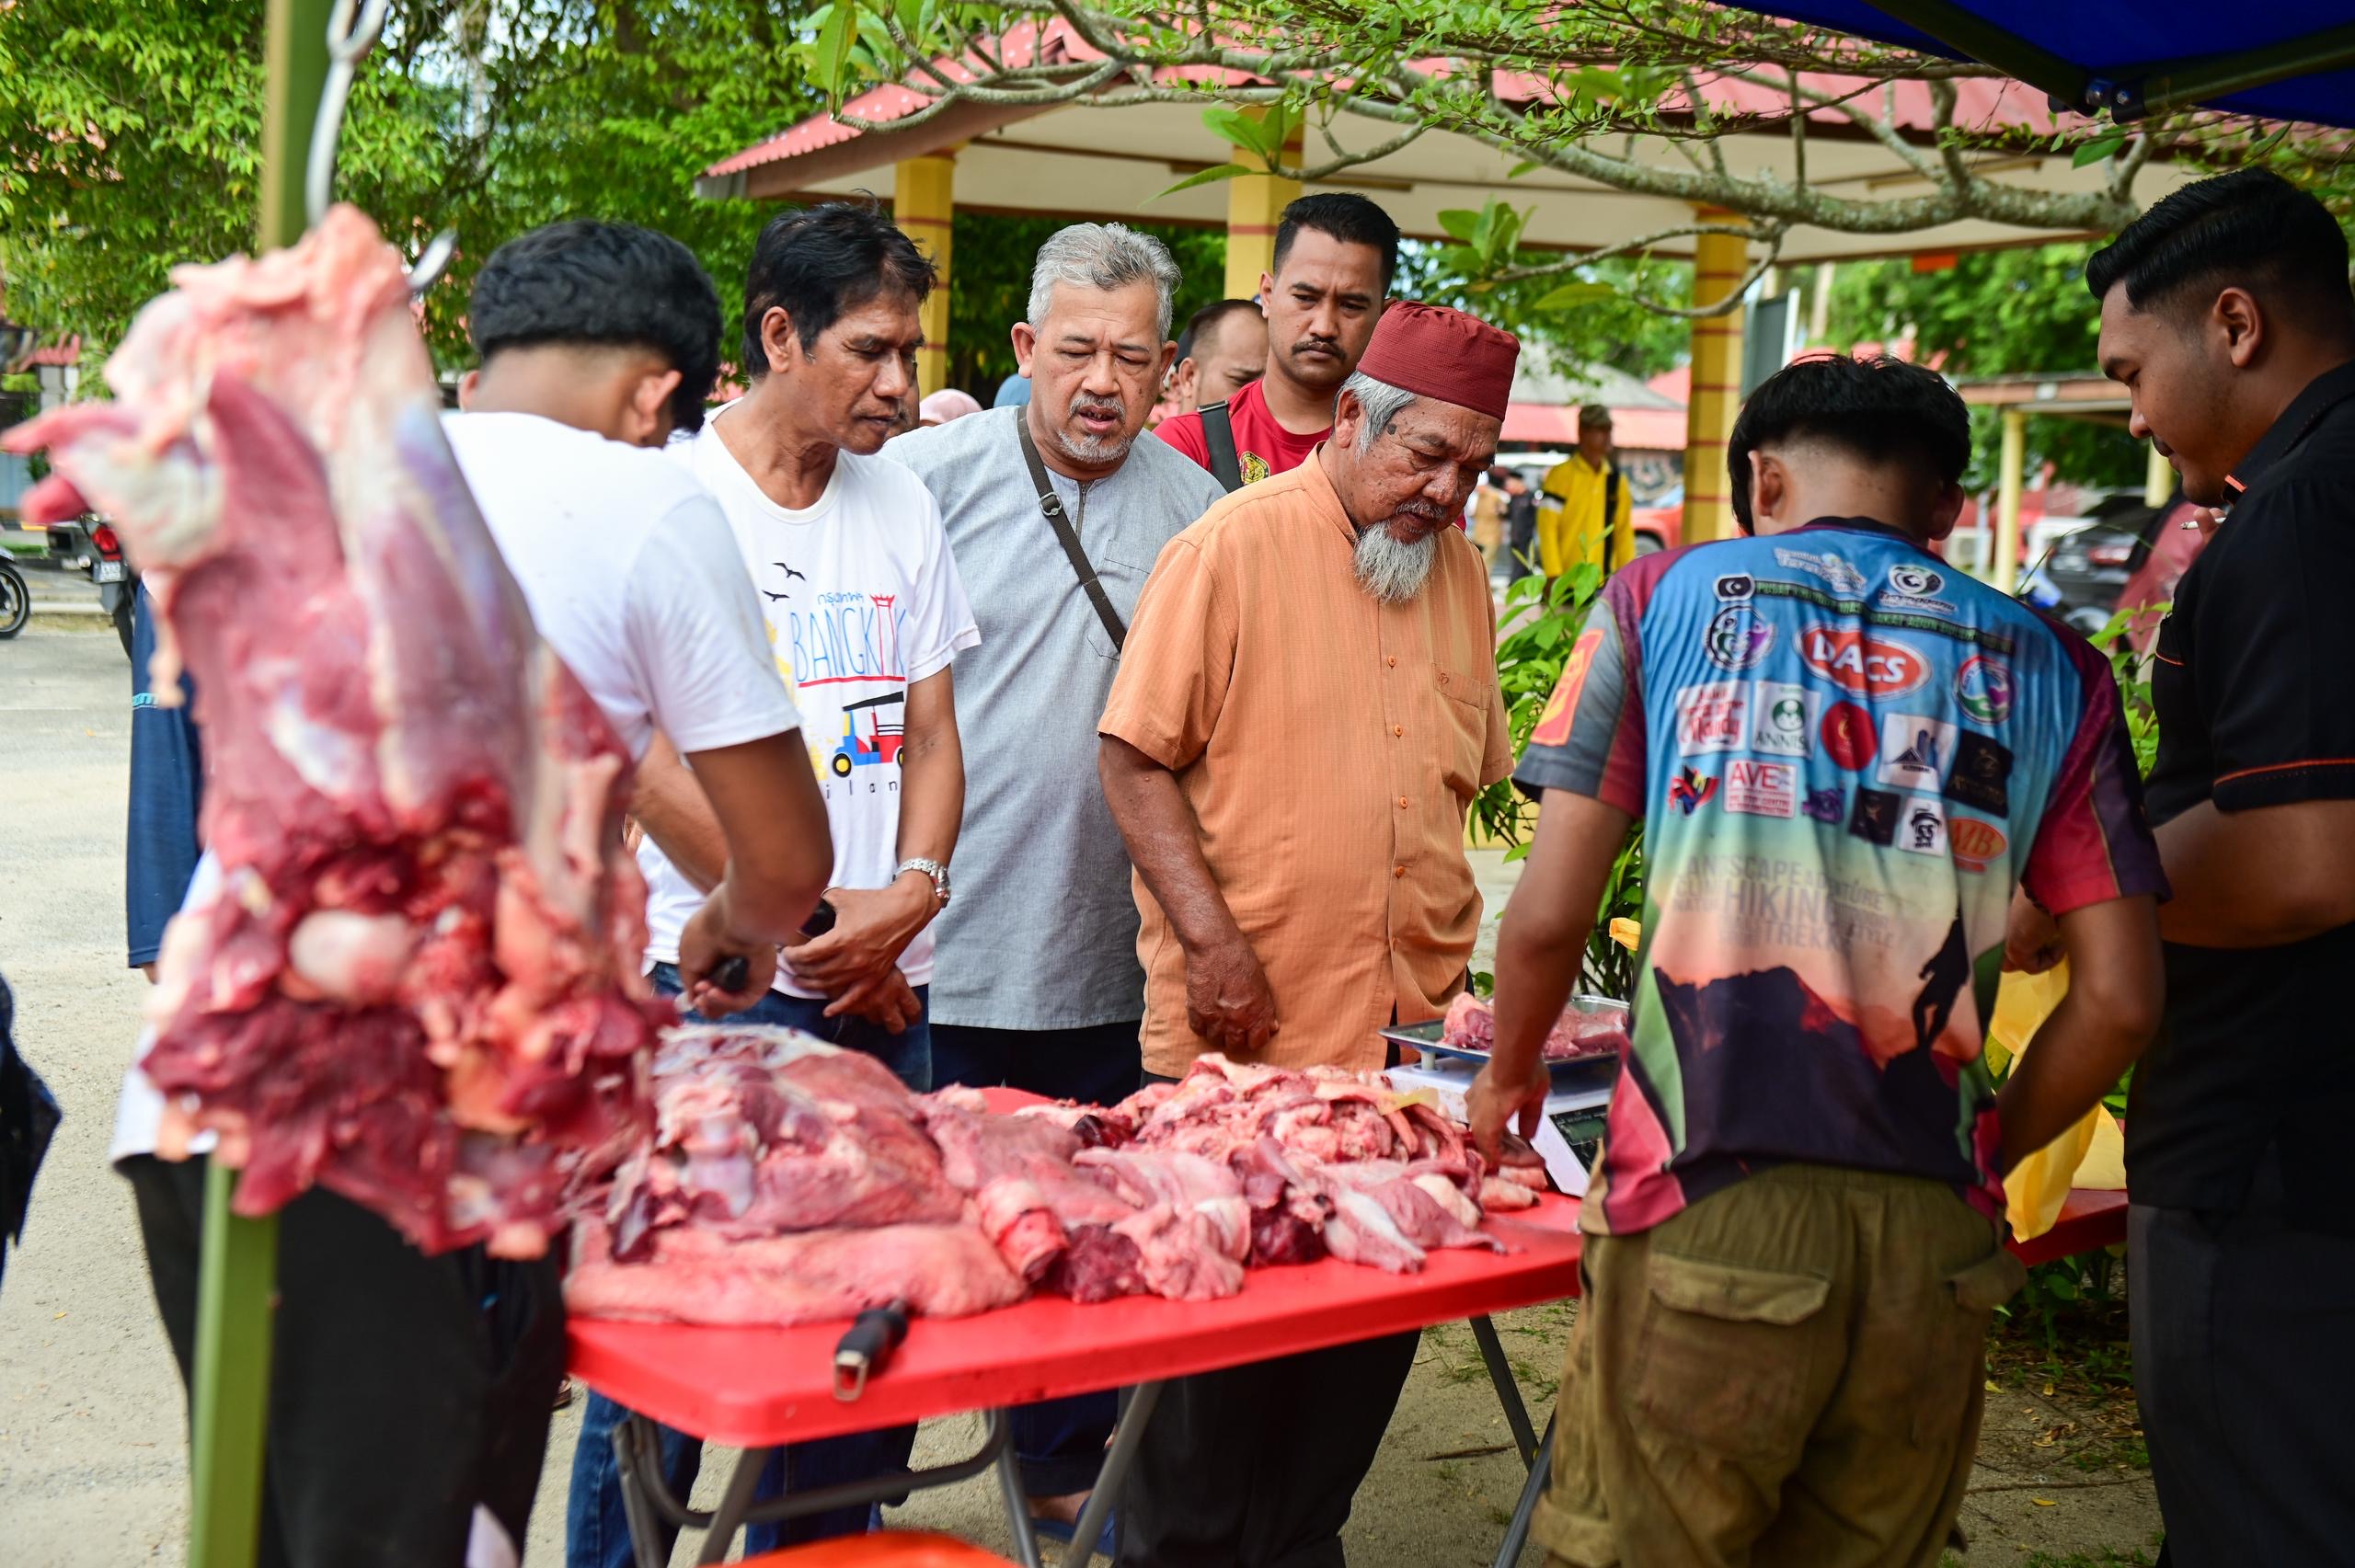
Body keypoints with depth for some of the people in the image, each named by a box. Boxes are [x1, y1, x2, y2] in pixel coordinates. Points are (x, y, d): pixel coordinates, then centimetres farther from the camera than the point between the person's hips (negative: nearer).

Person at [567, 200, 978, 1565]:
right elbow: (649, 763, -11)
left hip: (883, 988, 6)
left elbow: (930, 734, 13)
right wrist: (811, 920, -10)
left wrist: (910, 894, -5)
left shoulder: (902, 504, 12)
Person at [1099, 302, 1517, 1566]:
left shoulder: (1456, 565, 12)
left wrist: (1444, 961, 13)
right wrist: (1209, 936, -17)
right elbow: (1136, 761, -9)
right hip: (1242, 1036, -6)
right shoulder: (1232, 547, -7)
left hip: (1403, 1033, 6)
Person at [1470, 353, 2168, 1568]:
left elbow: (1549, 915, -1)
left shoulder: (1667, 596, 5)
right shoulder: (2047, 668, 9)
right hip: (1928, 1241, 3)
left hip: (1708, 1208, -2)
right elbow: (2120, 999, 5)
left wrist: (1507, 1075, 18)